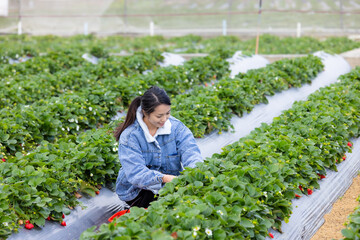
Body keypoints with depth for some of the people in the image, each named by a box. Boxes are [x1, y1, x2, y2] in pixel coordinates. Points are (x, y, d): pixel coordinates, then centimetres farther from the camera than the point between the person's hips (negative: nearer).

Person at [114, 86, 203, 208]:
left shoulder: (175, 126, -5)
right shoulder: (129, 136, -16)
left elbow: (190, 151, -16)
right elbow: (135, 173, -26)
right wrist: (164, 178, -43)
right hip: (137, 192, -4)